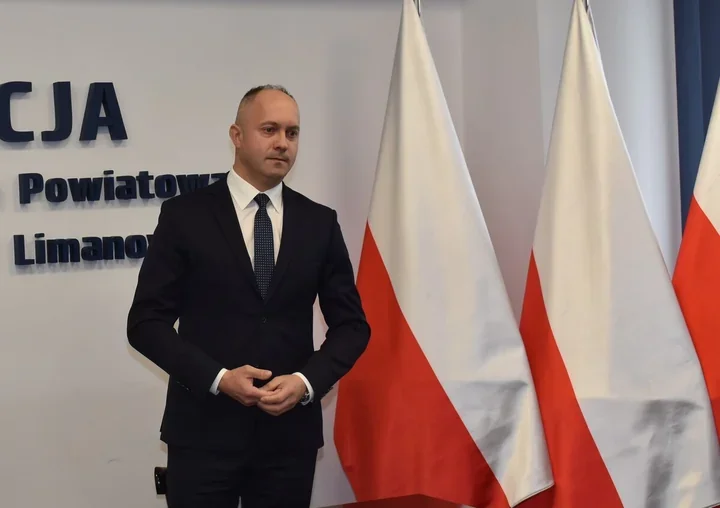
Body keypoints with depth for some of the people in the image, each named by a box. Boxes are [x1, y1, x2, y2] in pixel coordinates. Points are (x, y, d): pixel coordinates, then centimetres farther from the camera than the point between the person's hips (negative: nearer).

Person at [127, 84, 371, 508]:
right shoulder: (185, 215, -2)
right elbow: (147, 321, -4)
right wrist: (218, 377, -15)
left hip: (290, 433, 2)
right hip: (204, 430, -2)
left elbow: (351, 325, 7)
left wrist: (306, 381, -10)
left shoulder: (320, 222, 6)